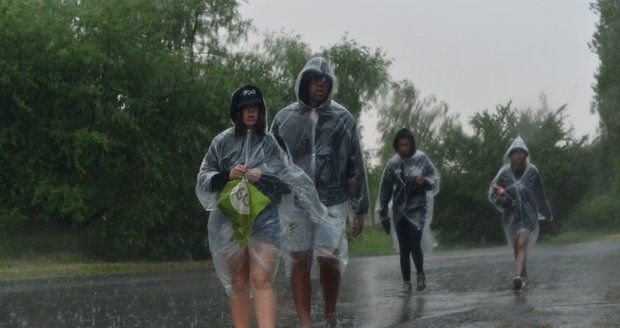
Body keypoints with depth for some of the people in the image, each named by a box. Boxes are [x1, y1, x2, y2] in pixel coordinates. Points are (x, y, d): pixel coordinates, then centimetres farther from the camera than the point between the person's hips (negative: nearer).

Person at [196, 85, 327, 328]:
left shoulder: (270, 142, 7)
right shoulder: (223, 142, 7)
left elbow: (289, 177, 2)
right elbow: (204, 179, 6)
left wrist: (262, 176, -14)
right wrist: (228, 175, -12)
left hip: (264, 219, -1)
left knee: (261, 280, -13)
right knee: (238, 282, 7)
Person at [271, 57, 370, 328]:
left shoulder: (342, 118, 5)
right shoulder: (284, 118, 6)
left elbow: (356, 166, 6)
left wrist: (360, 209, 4)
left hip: (333, 201, -1)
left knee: (328, 257, -7)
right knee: (300, 260, -1)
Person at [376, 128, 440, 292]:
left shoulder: (421, 159, -5)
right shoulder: (393, 163, 1)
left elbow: (434, 178, 0)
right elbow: (385, 187, 7)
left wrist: (424, 181, -22)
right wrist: (383, 211, 9)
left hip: (417, 209, -2)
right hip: (399, 210, 2)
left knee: (415, 245, -12)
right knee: (403, 248, 2)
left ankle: (420, 273, 14)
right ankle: (406, 282, 12)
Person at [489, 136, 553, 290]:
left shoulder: (532, 172, -1)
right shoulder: (504, 172, 0)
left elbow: (540, 195, 9)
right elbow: (493, 192, 1)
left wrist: (547, 214, 18)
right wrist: (505, 200, -17)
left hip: (528, 214, -3)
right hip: (511, 215, 3)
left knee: (522, 245, -18)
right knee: (517, 247, 14)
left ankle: (519, 277, -31)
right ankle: (523, 274, 33)